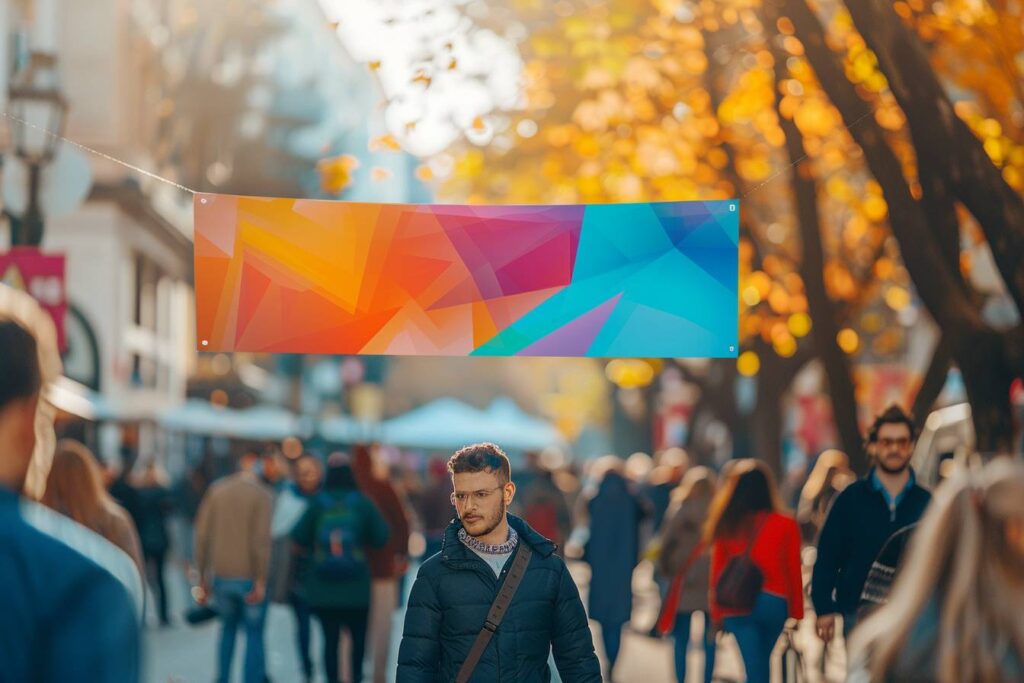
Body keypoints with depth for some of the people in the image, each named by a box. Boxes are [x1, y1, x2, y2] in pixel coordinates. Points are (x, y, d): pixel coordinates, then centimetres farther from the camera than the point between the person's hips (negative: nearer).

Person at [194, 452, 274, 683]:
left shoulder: (216, 490, 5)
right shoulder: (261, 495, -8)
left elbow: (202, 535, 4)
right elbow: (261, 539, -15)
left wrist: (203, 577, 8)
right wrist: (261, 581, -12)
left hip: (221, 575, 4)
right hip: (249, 577, -4)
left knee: (228, 628, 21)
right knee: (254, 634, 6)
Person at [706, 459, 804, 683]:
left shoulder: (727, 527, -3)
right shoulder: (786, 525, -4)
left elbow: (717, 572, 0)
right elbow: (793, 571, -2)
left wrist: (717, 614, 8)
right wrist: (796, 612, 5)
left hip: (737, 606, -1)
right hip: (774, 602, 1)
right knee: (762, 662, 20)